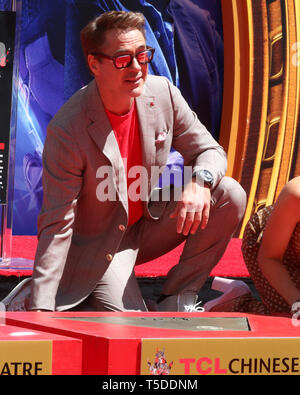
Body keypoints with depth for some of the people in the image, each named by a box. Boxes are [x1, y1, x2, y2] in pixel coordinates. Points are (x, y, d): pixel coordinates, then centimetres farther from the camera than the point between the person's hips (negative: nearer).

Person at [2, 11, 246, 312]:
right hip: (96, 246, -6)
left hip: (150, 225, 6)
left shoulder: (163, 93, -10)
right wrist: (42, 307, -29)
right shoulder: (66, 131, -26)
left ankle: (175, 301, 0)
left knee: (230, 196, -13)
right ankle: (32, 297, 3)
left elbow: (210, 151, 0)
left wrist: (200, 180, -27)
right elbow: (57, 225, -23)